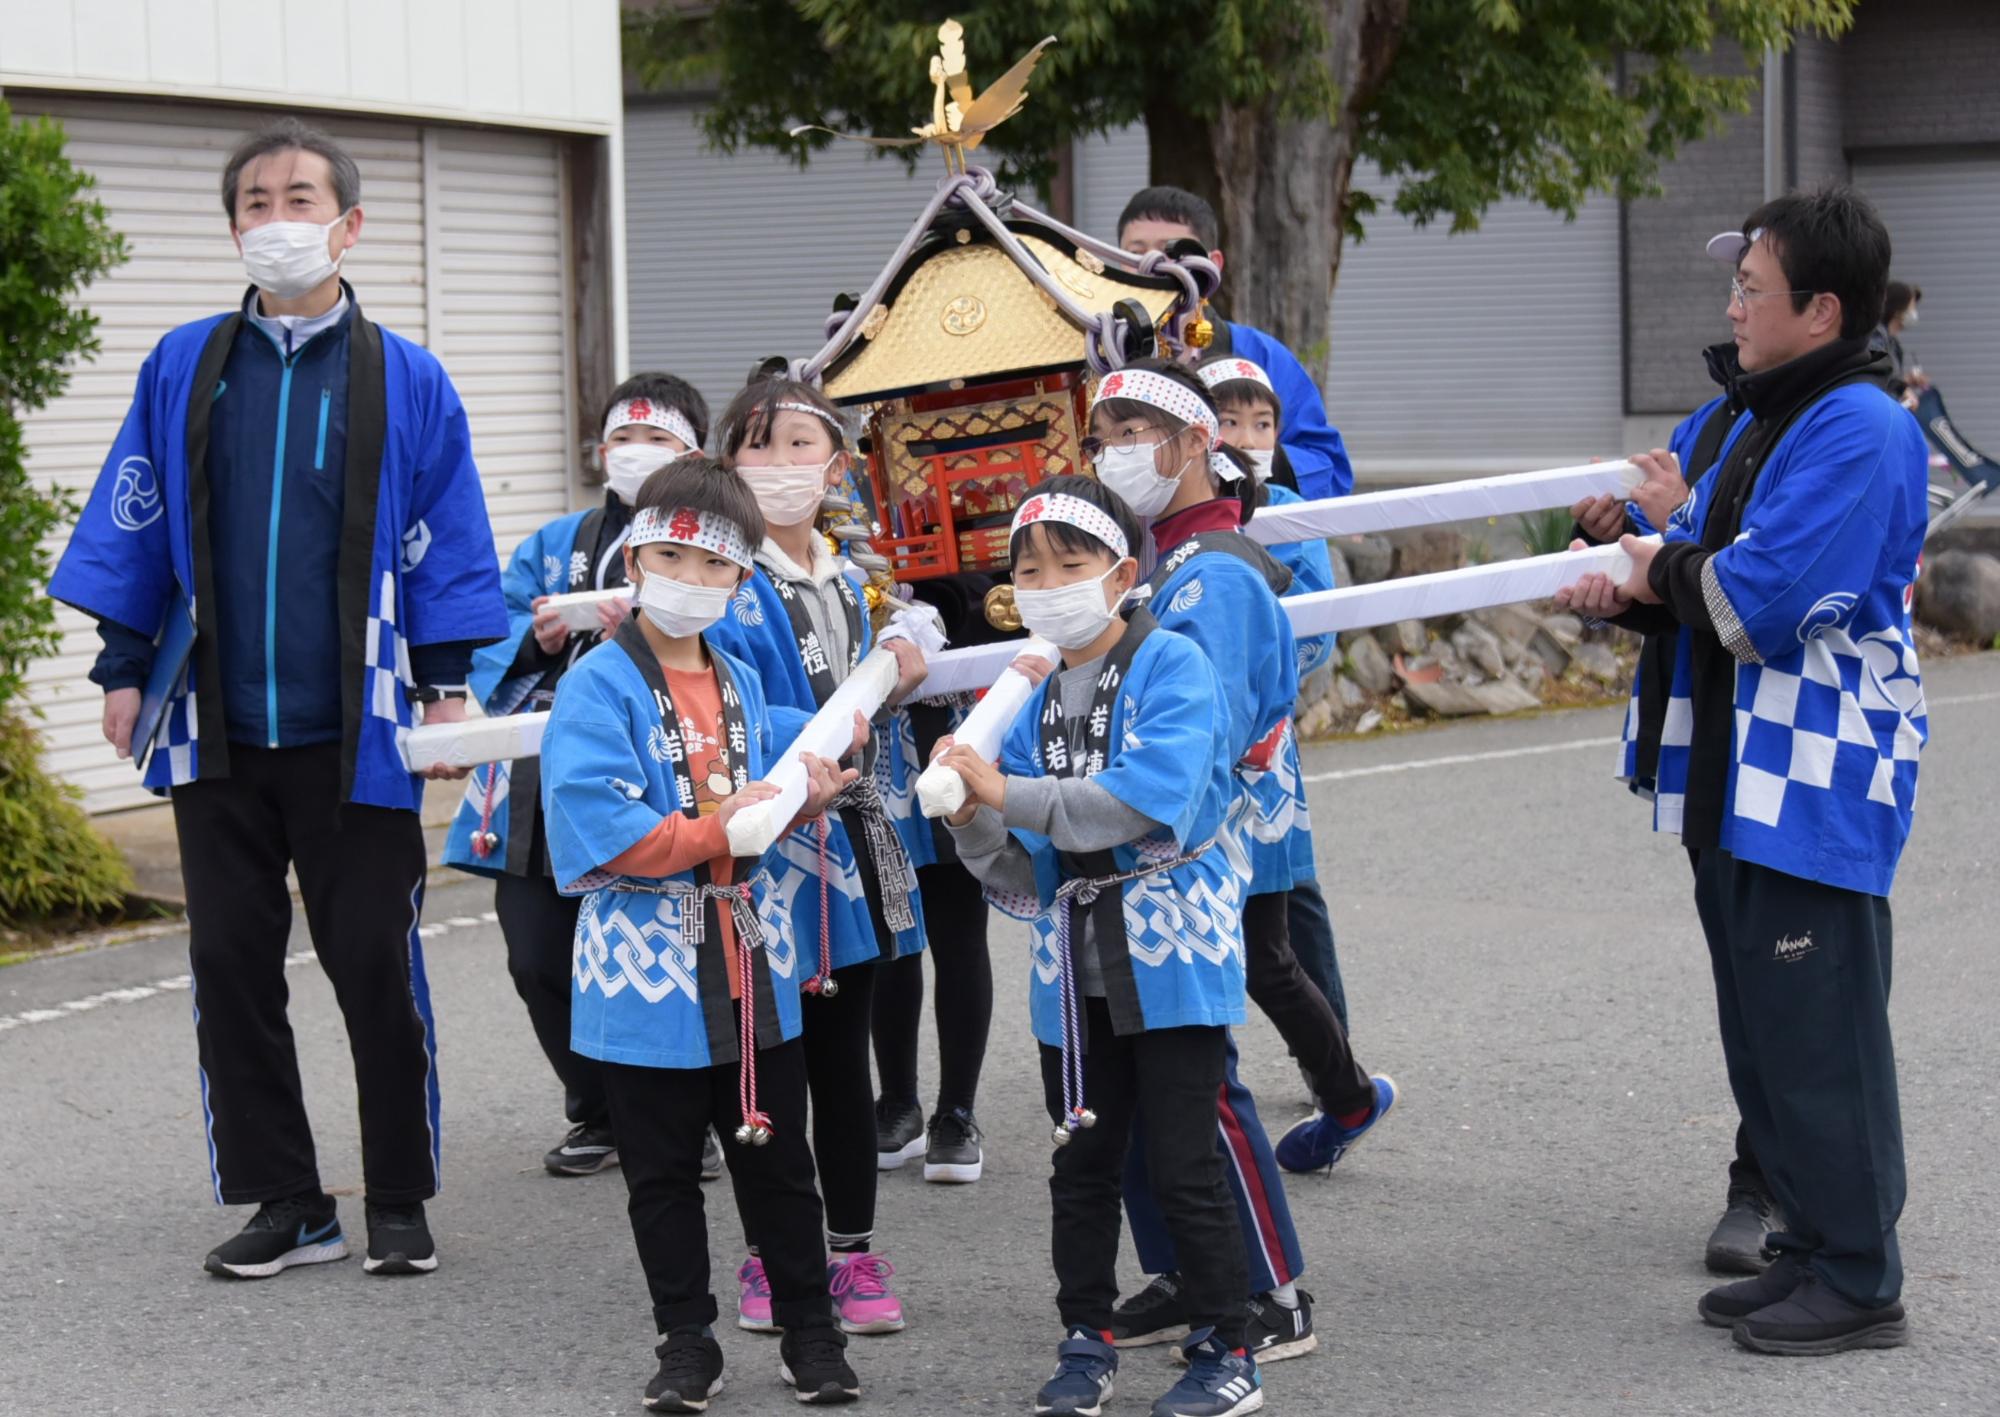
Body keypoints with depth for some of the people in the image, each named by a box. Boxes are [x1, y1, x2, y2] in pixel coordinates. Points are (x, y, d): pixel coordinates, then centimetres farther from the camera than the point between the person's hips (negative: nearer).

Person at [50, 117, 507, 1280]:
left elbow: (447, 546, 3)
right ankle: (285, 1204, 16)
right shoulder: (184, 370, 6)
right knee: (232, 965, 6)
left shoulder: (406, 380, 1)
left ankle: (400, 1204, 15)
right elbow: (136, 529, 10)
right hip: (217, 724, 2)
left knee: (375, 968, 2)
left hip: (353, 728, -2)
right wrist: (123, 671, 6)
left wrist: (446, 685, -2)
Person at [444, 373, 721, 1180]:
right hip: (543, 796, 5)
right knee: (540, 963, 5)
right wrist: (537, 638, -9)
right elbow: (488, 637, 11)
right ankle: (598, 1116, 24)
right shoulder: (557, 544, 20)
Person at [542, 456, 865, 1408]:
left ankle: (809, 1332, 22)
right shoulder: (600, 687, -11)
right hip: (648, 965, -5)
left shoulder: (743, 685, 9)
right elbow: (599, 830, -20)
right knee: (663, 1174, 7)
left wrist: (804, 802, -7)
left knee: (777, 1159, 12)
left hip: (751, 958, 5)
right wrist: (719, 832, -18)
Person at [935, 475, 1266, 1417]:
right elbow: (1025, 882, 8)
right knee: (1081, 1165, 12)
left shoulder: (1171, 668, -8)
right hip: (1073, 960, 6)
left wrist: (1009, 792, -24)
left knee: (1182, 1164, -2)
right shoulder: (1033, 700, 9)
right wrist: (974, 819, -13)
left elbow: (1151, 799, -25)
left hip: (1170, 951, -6)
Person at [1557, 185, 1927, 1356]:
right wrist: (1627, 589, -2)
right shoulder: (1764, 422, 15)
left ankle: (1860, 1282, 3)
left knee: (1818, 1032, -5)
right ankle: (1815, 1250, 25)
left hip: (1818, 786, -10)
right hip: (1744, 778, 10)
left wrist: (1668, 570, -8)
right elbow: (1704, 580, 18)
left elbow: (1758, 599, -26)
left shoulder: (1861, 432, -17)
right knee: (1763, 1031, 15)